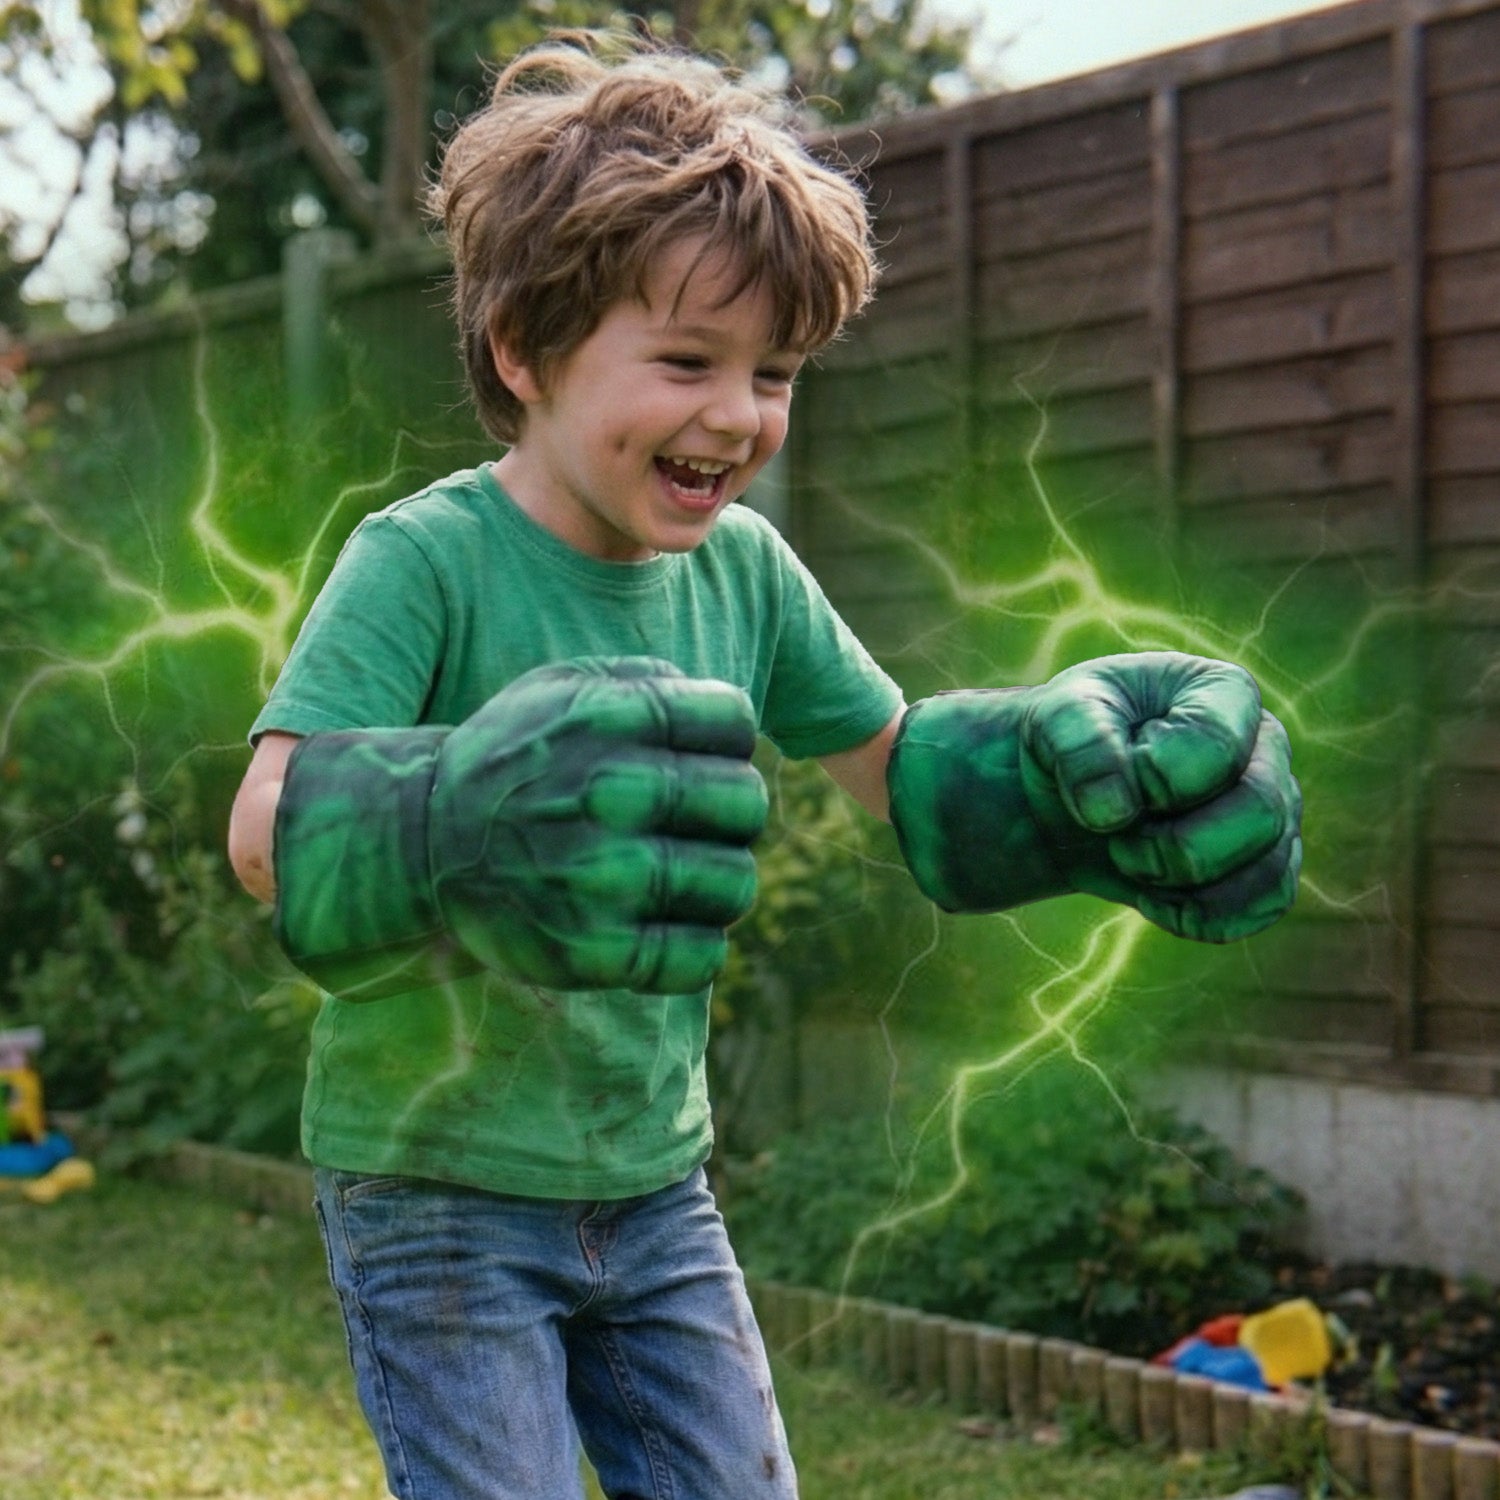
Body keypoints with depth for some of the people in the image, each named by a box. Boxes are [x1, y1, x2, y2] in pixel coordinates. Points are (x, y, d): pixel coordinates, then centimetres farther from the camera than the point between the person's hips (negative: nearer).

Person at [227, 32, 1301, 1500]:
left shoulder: (743, 569, -1)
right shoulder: (423, 562, -19)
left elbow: (898, 761, 11)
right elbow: (268, 826, -29)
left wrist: (1087, 750, -8)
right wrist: (462, 811, -50)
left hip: (653, 1183, 6)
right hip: (438, 1194, -6)